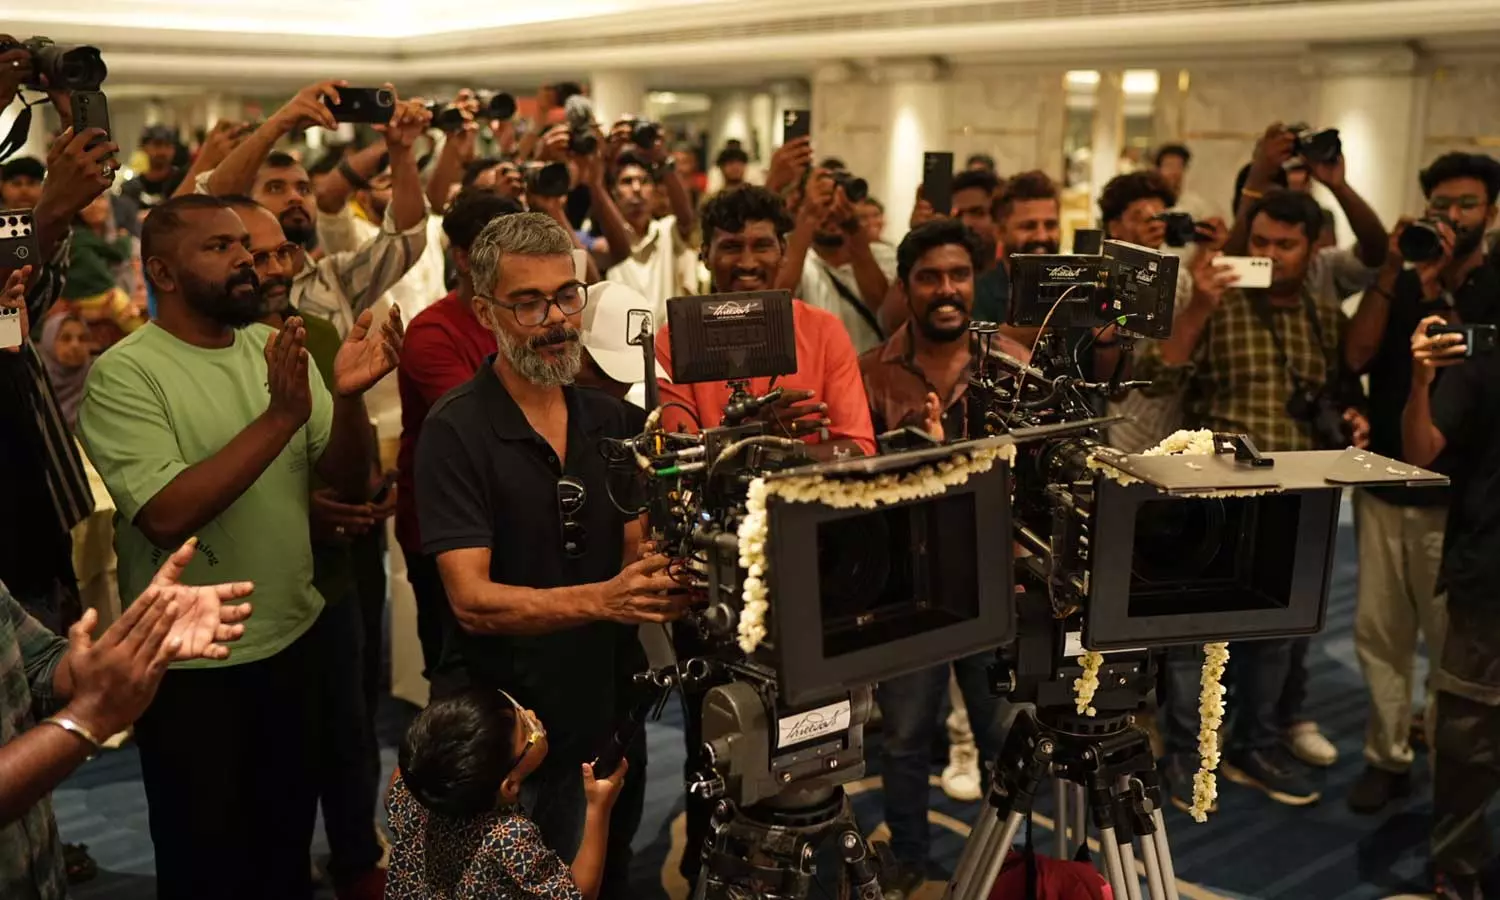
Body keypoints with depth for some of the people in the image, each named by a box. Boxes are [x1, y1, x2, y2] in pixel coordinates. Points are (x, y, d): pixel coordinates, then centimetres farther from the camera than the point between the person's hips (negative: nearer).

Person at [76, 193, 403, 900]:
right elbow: (166, 516, -27)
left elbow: (349, 481, -1)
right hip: (191, 666, -5)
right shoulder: (124, 375, -15)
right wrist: (280, 416, -30)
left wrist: (347, 396, -21)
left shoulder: (275, 347, 2)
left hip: (297, 638, 5)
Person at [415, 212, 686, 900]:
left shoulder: (611, 419, 3)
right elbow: (472, 600, -23)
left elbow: (637, 551, -2)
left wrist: (664, 575, -26)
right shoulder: (456, 431, -15)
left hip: (610, 713, 6)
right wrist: (601, 599, -37)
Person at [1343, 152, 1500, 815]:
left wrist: (1435, 292, -17)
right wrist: (1392, 272, -11)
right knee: (1380, 632, 5)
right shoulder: (1397, 286, 11)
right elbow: (1356, 356, -5)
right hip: (1383, 488, 3)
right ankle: (1387, 756, 15)